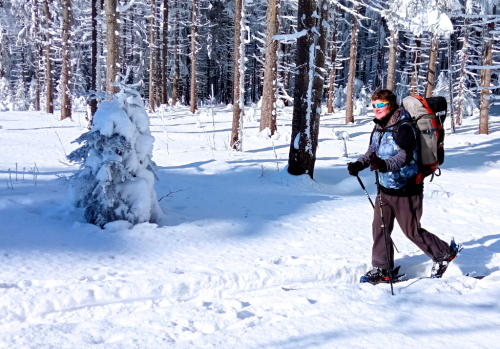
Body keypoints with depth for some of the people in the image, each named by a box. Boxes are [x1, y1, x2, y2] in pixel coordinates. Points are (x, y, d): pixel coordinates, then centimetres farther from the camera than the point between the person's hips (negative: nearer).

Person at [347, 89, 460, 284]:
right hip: (385, 188, 7)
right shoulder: (378, 128, 6)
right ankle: (382, 269, 19)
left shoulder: (403, 128, -19)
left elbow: (405, 156, -32)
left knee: (412, 231, 4)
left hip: (405, 190, -7)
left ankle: (444, 254, 26)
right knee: (379, 228, 6)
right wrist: (359, 165, -6)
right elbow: (371, 153, 14)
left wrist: (384, 165, -50)